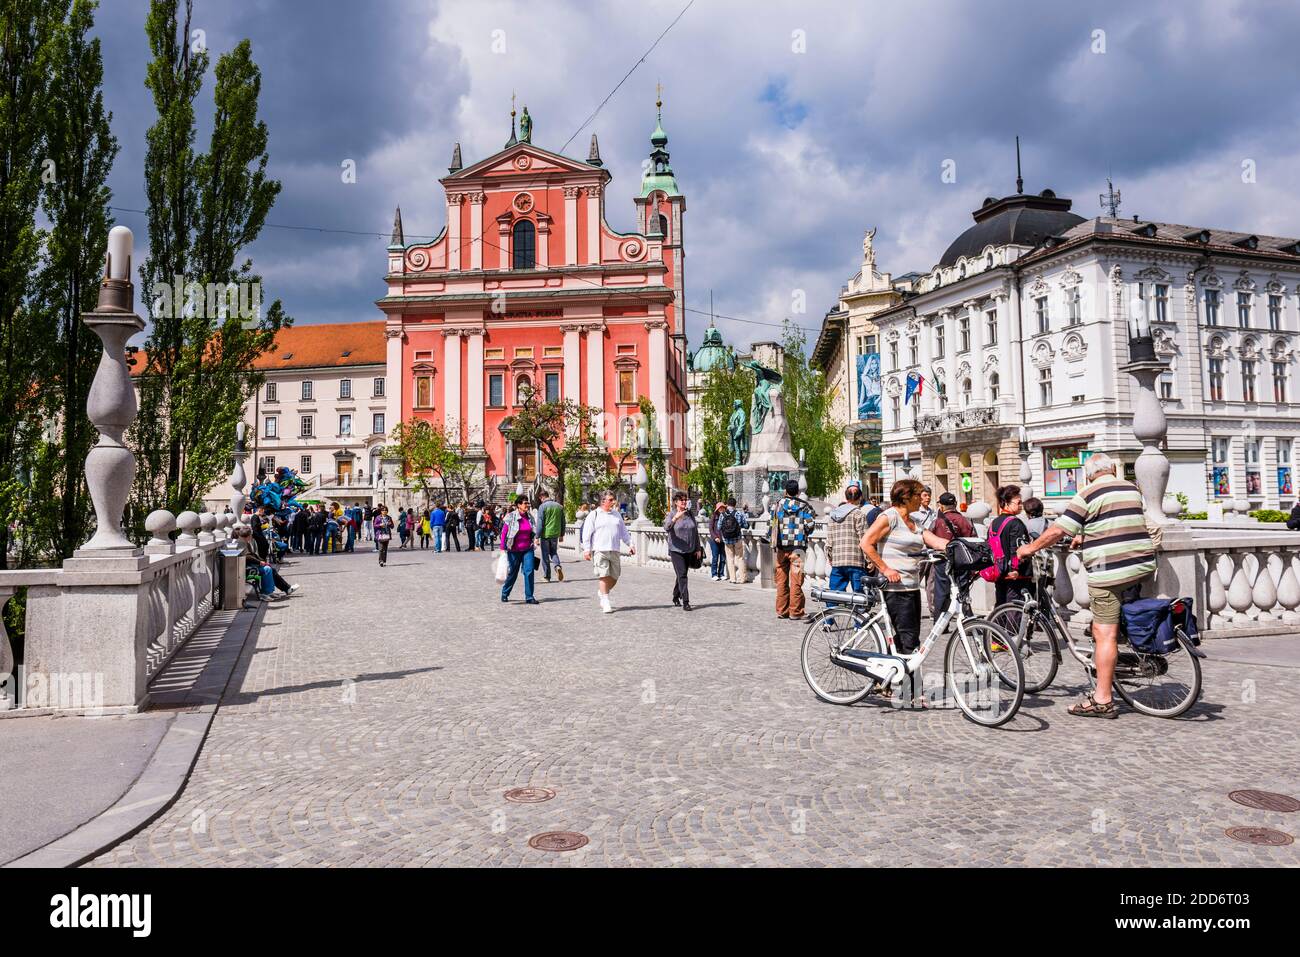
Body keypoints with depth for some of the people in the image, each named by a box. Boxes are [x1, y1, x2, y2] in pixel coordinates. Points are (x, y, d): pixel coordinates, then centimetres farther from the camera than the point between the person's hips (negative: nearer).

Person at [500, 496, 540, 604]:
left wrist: (533, 544, 15)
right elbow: (504, 533, -7)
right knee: (512, 573, 9)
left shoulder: (530, 517, 5)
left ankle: (529, 597, -4)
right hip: (514, 550, -3)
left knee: (529, 571, -9)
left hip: (528, 550, 3)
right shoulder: (511, 517, -9)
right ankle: (504, 594, 31)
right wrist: (503, 548, -9)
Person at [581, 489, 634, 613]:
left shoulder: (617, 514, 17)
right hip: (599, 550, -5)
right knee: (604, 576, -10)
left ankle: (602, 592, 30)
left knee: (614, 577, 5)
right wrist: (587, 550, -8)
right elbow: (587, 533, -1)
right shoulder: (594, 514, 2)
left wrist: (630, 544, 13)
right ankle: (605, 603, -5)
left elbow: (624, 531, 22)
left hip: (614, 551, 5)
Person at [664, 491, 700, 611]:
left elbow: (695, 532, 12)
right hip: (676, 550, -5)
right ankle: (685, 602, -14)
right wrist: (675, 518, -44)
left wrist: (698, 548, 10)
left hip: (689, 550, 5)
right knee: (682, 575, -13)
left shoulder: (690, 514, 7)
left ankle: (676, 597, 36)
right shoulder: (671, 514, -7)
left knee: (682, 574, 15)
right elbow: (666, 528, -26)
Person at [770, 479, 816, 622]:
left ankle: (781, 610, 16)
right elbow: (809, 524, -6)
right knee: (796, 580, -1)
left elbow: (773, 523, 4)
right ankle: (796, 612, -1)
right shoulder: (804, 506, 1)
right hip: (797, 546, -2)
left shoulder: (778, 504, 5)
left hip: (781, 546, 2)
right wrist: (804, 533, 12)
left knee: (781, 579, 11)